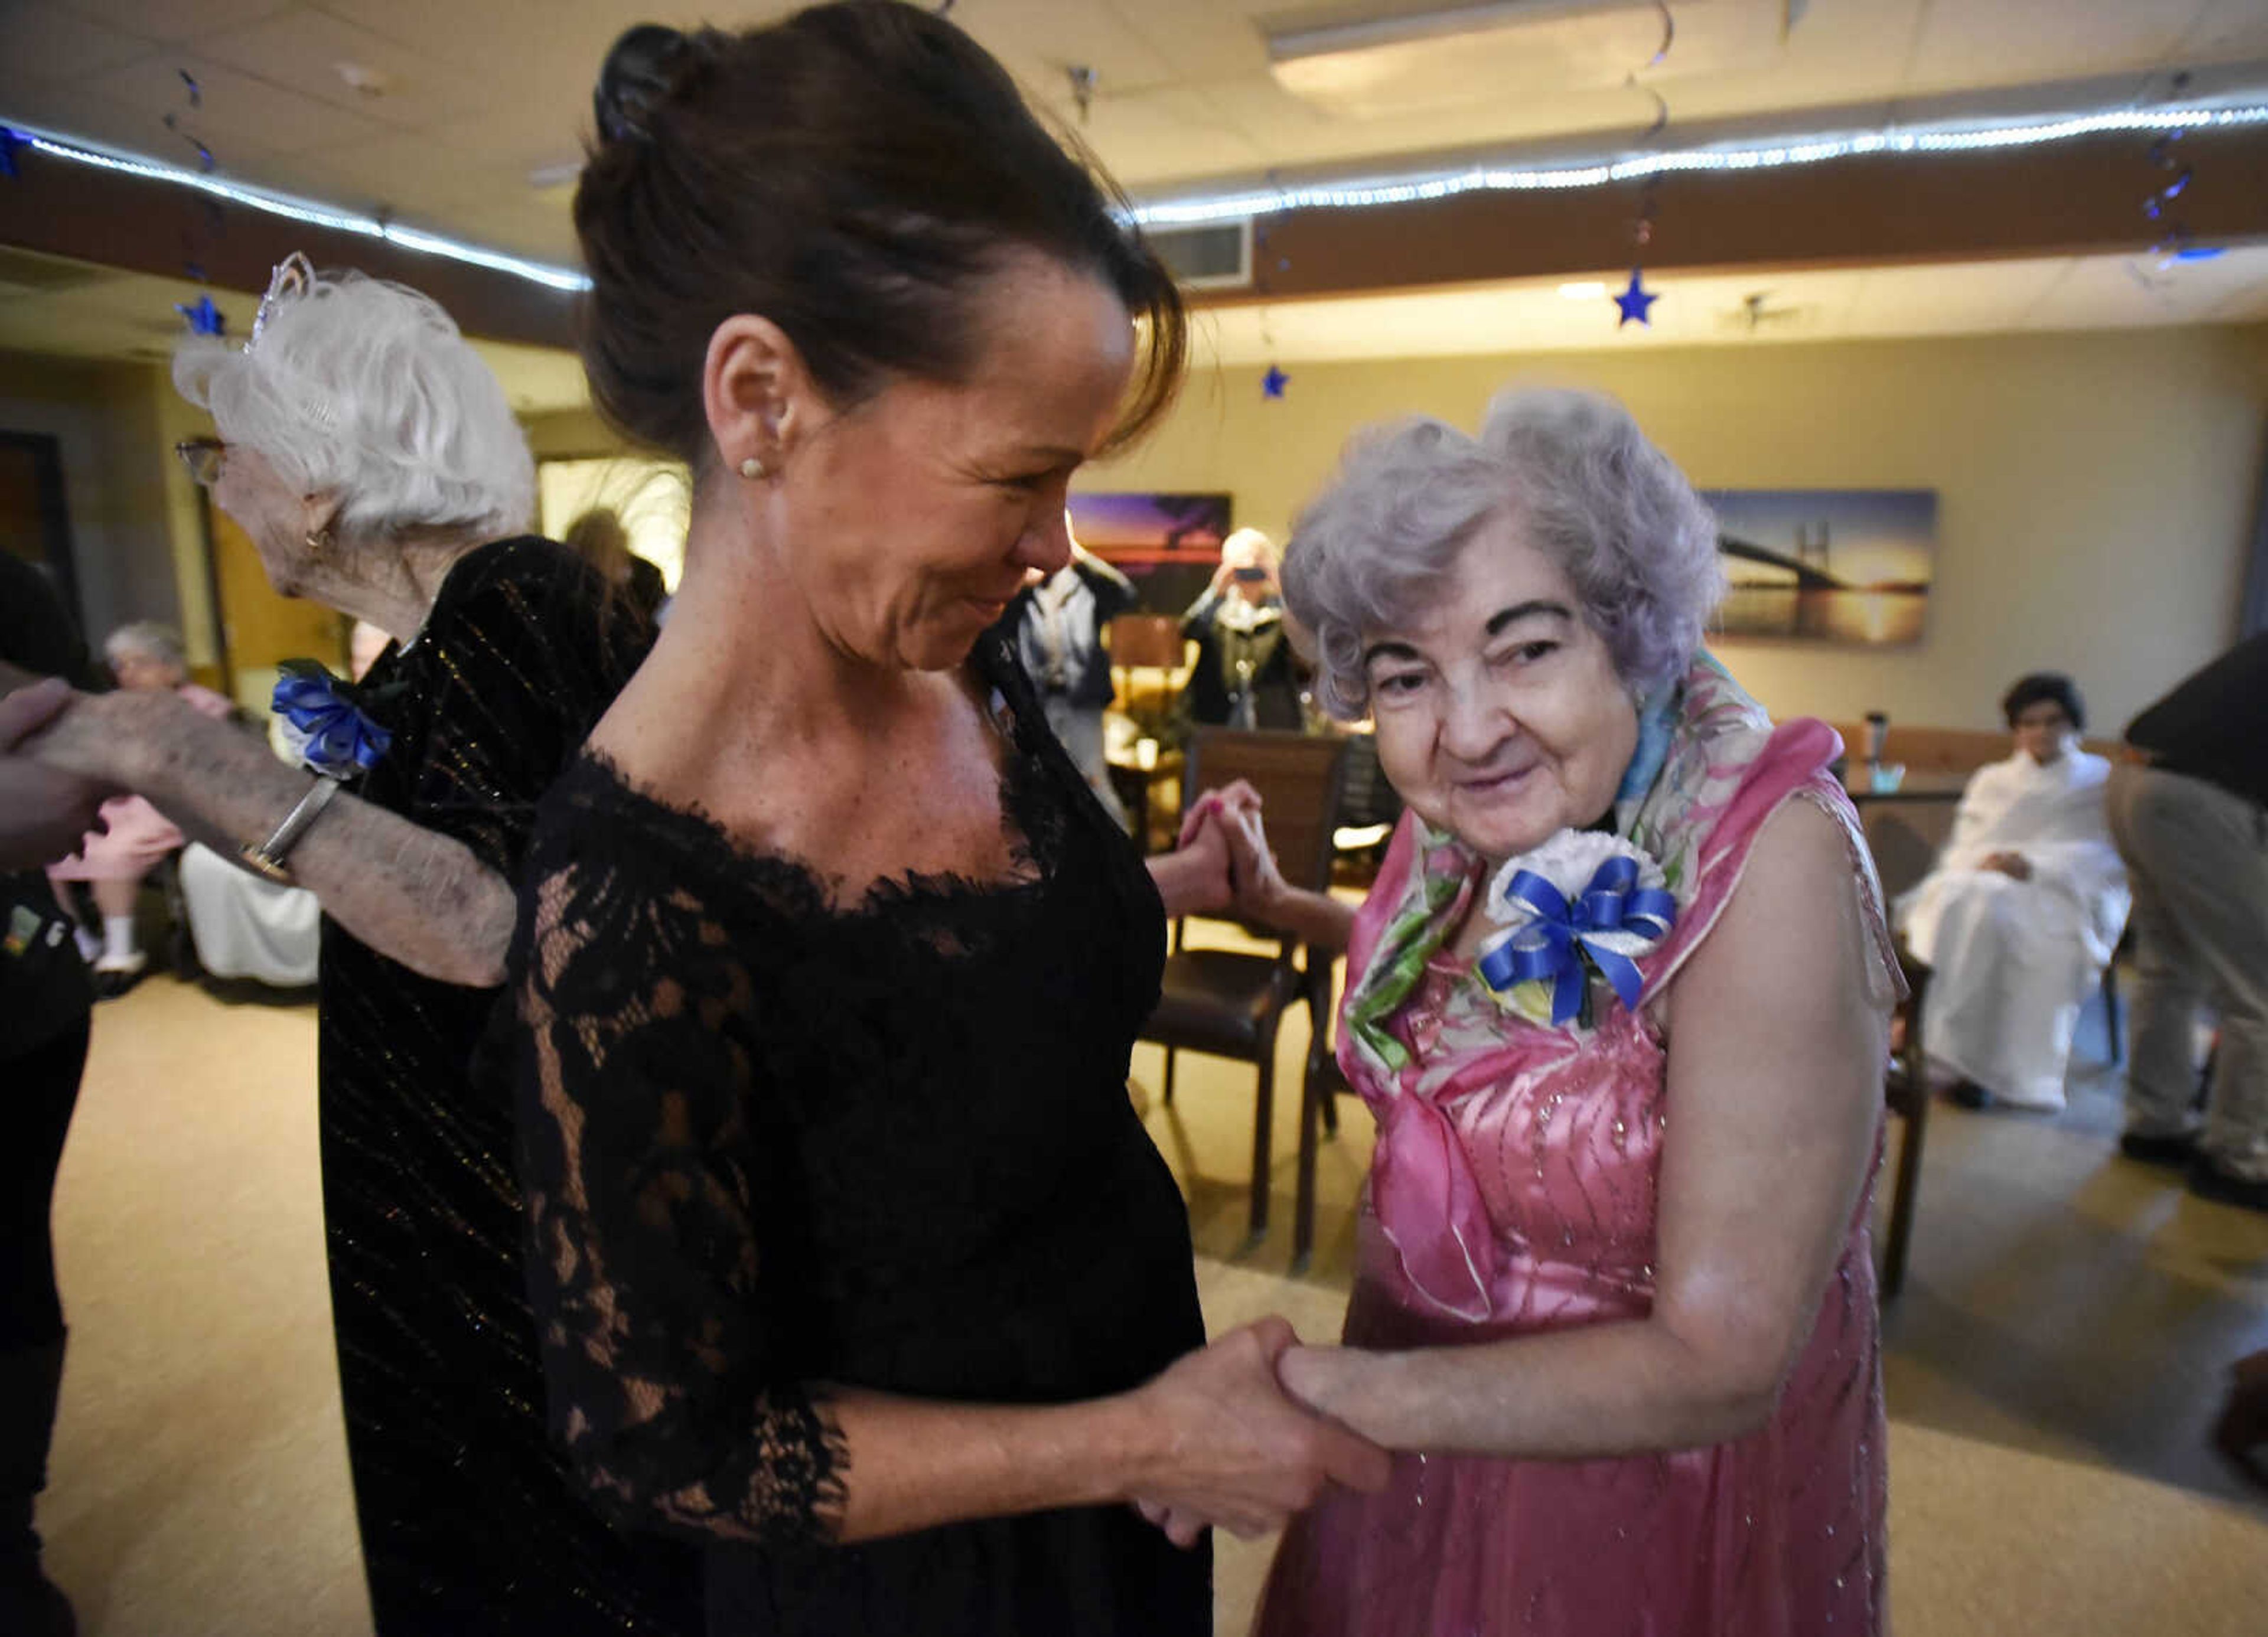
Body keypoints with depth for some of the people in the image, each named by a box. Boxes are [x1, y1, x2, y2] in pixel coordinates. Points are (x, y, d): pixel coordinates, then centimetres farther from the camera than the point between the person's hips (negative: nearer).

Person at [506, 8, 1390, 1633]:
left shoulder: (967, 660, -14)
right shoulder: (633, 904, -35)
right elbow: (664, 1438, -23)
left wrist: (1174, 883, -4)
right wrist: (1140, 1445, -22)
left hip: (1138, 1371, 6)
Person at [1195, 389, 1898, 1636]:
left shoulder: (1767, 859, -30)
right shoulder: (1456, 821, -12)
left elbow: (1720, 1366, -29)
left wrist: (1315, 1391, -31)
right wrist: (1280, 906, 8)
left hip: (1653, 1472, -5)